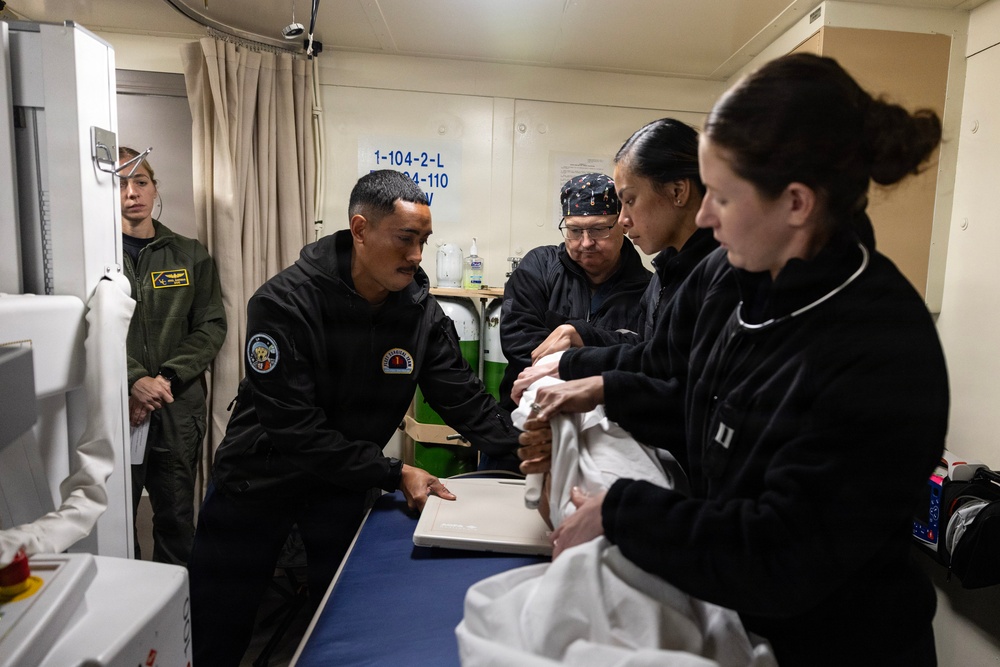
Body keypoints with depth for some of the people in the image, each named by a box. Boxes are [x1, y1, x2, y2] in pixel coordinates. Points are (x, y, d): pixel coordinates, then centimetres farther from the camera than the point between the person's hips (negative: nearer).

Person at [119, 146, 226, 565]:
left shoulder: (190, 256, 8)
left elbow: (211, 326, 2)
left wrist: (167, 378, -9)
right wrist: (134, 380, -20)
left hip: (178, 409, 2)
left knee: (177, 519, 13)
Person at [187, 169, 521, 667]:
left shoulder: (421, 311, -12)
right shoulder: (285, 303, -25)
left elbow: (464, 398, -10)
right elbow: (293, 427, -28)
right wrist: (394, 474, -29)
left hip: (346, 482, 3)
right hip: (259, 477, -2)